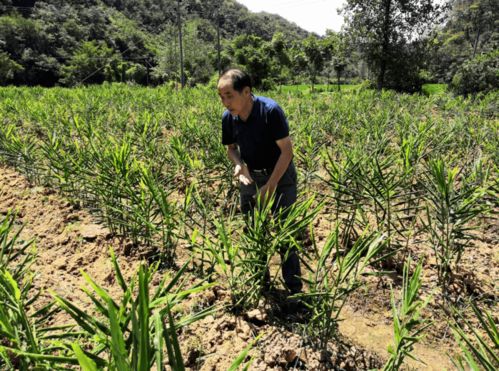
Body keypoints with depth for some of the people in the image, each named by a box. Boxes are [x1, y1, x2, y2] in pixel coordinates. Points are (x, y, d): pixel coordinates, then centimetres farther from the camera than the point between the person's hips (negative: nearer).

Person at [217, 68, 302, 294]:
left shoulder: (270, 110, -25)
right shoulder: (228, 117, -9)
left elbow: (287, 150, -22)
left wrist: (270, 186, -23)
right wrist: (239, 165, -15)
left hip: (280, 175, -5)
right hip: (250, 177, 5)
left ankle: (294, 289, 12)